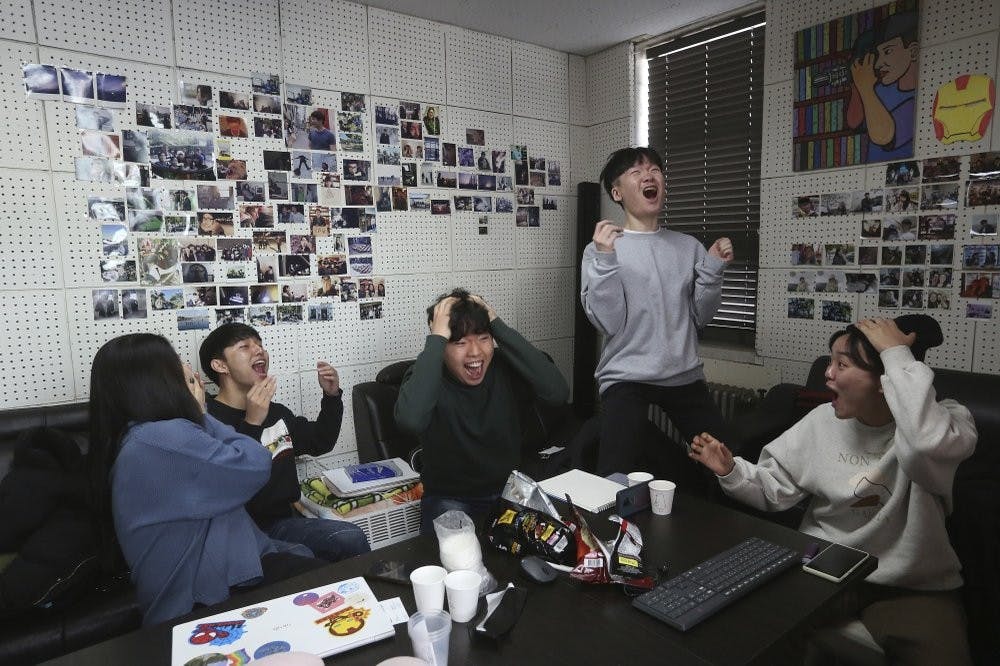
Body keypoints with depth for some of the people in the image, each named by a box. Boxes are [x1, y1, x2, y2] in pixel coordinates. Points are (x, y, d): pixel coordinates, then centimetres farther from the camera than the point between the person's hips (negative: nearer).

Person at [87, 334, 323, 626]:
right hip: (209, 595, -10)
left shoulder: (132, 437, 10)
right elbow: (256, 465, -20)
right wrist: (200, 414, -8)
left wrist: (196, 416, 5)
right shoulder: (166, 437, -24)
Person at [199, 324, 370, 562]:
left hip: (283, 521, 8)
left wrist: (332, 396, 15)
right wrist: (251, 424, -27)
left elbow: (320, 443, 29)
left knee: (352, 538, -21)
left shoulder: (276, 412, 14)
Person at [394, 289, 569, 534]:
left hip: (509, 491, 3)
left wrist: (499, 327, -25)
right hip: (450, 498, -3)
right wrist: (437, 338, -30)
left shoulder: (505, 366, -9)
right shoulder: (425, 377, -15)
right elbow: (411, 420, -38)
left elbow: (558, 392, -27)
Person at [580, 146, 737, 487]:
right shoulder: (600, 248, -1)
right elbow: (608, 323, -12)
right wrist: (605, 259, -20)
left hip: (685, 375, 5)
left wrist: (714, 268, -5)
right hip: (625, 377, -4)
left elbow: (700, 316, 9)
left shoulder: (688, 246, 10)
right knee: (617, 479, -15)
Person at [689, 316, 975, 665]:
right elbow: (775, 489, 5)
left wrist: (898, 355, -32)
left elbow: (927, 446, -40)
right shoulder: (822, 420, -1)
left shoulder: (945, 420, -12)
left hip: (913, 588, -2)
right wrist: (731, 471, -15)